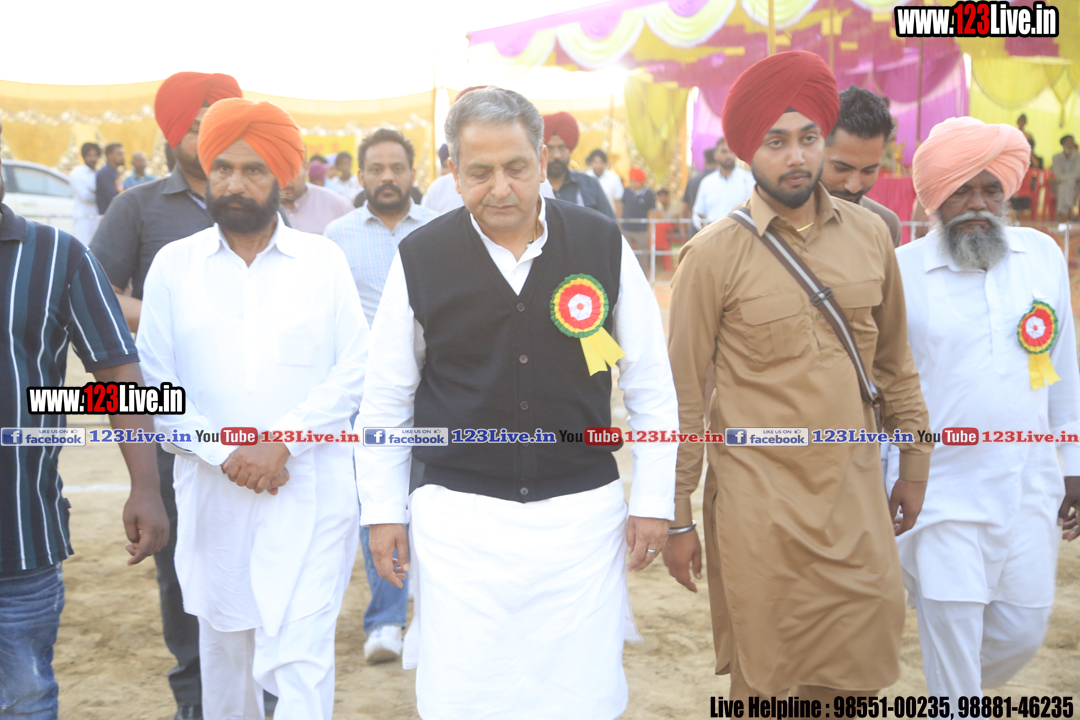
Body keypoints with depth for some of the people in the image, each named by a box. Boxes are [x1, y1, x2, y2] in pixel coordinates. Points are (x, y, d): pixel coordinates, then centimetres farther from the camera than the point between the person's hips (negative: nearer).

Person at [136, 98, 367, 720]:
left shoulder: (323, 260, 3)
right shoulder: (173, 264, 5)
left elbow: (354, 369, -1)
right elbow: (154, 378, 2)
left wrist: (283, 442, -11)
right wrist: (222, 451, -10)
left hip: (310, 488, -2)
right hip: (212, 491, 2)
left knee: (300, 655, -7)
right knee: (223, 644, 14)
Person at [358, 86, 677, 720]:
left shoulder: (603, 245, -3)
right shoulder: (420, 259, -3)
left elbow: (650, 383, 4)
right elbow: (387, 398, 7)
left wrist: (654, 500, 4)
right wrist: (383, 510, 7)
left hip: (583, 514, 1)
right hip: (458, 519, 0)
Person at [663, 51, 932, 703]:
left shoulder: (869, 234, 3)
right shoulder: (715, 253, -9)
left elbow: (895, 361, 13)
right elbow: (683, 395, -5)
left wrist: (915, 463, 15)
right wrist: (677, 517, -3)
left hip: (855, 497, 4)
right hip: (759, 508, -3)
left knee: (857, 670, 11)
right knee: (766, 677, 9)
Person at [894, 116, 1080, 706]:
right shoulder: (900, 270, -7)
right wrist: (881, 484, 1)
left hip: (1030, 492, 4)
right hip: (940, 498, -4)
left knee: (1023, 633, 13)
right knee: (951, 642, 2)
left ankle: (963, 697, 42)